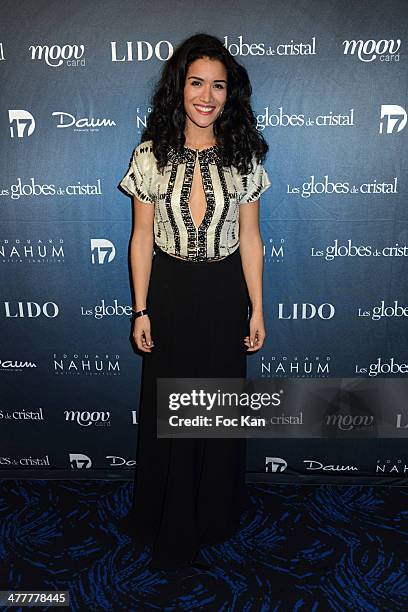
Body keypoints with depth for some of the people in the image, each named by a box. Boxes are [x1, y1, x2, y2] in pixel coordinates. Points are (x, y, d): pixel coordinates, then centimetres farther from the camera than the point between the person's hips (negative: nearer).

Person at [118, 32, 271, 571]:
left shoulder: (244, 156, -2)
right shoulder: (151, 154, -4)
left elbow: (250, 238, 0)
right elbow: (142, 237, -2)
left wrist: (257, 309, 0)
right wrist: (141, 310, -4)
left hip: (225, 293, 1)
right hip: (169, 291, 0)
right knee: (167, 405, 10)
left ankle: (215, 516, 38)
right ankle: (171, 525, 34)